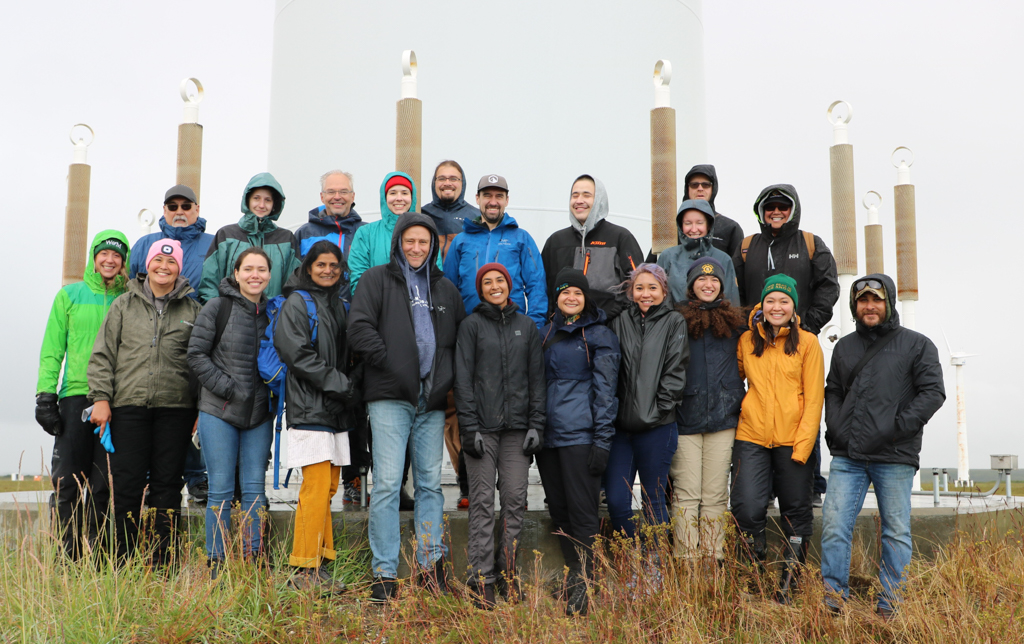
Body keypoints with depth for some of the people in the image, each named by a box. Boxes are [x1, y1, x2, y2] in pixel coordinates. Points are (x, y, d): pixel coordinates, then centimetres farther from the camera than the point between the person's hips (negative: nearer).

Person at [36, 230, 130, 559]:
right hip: (76, 396, 0)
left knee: (105, 484, 2)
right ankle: (65, 556, 3)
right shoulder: (70, 295, 10)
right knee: (67, 481, -3)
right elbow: (52, 349, 8)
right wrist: (45, 394, -2)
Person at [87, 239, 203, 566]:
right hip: (128, 407, 0)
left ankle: (162, 563, 9)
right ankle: (124, 561, 10)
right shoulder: (124, 305, 10)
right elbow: (102, 355, 9)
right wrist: (101, 398, -1)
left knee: (167, 484, 2)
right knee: (127, 484, 0)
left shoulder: (192, 310, 10)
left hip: (175, 407, 0)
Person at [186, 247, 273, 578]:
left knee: (255, 488, 5)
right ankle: (216, 563, 10)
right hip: (219, 412, -3)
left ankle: (254, 561, 12)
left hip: (259, 414, 3)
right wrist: (229, 389, -12)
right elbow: (197, 355, -5)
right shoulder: (216, 308, -3)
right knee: (221, 489, 1)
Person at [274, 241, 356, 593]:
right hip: (309, 408, -7)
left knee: (328, 487, 7)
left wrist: (348, 386, 7)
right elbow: (297, 353, -13)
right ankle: (304, 569, -5)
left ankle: (320, 565, 13)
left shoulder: (338, 305, 21)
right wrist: (341, 385, -14)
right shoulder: (296, 303, -2)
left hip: (335, 410, 8)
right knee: (317, 487, -12)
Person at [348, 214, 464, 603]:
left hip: (432, 401, 4)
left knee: (430, 483, 7)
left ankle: (432, 566, 15)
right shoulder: (377, 280, 6)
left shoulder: (445, 289, 19)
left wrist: (449, 377, 10)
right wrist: (390, 364, -11)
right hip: (390, 398, -4)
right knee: (387, 483, -7)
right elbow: (359, 328, -5)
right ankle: (384, 574, -3)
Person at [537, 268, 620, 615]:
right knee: (558, 510, 10)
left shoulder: (599, 335, -1)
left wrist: (602, 441, -11)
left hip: (580, 435, -6)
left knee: (582, 511, -6)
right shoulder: (545, 333, 16)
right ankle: (572, 575, 20)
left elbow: (605, 390, -5)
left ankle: (583, 587, -2)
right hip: (547, 435, 6)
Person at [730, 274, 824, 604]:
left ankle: (788, 585, 20)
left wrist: (803, 444, -9)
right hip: (752, 436, 1)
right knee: (747, 509, -11)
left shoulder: (807, 342, 0)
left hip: (793, 440, -1)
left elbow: (814, 397, -2)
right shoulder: (746, 341, 7)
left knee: (796, 512, 7)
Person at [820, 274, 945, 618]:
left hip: (895, 458, -3)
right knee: (834, 526, -4)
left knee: (896, 531, 4)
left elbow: (933, 392, -3)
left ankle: (890, 605, 13)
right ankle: (833, 598, 2)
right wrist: (836, 429, 4)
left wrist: (896, 429, -12)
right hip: (847, 457, 3)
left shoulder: (916, 345, 4)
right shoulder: (844, 347, 17)